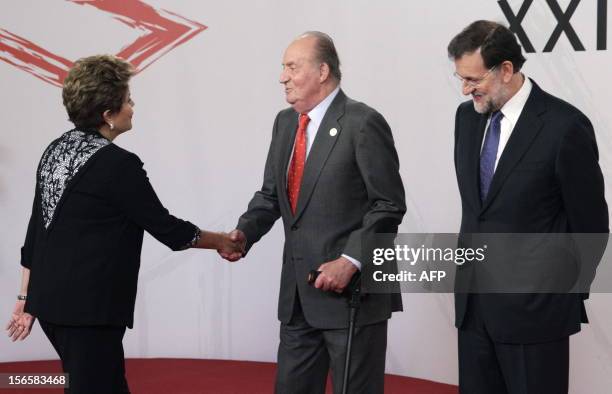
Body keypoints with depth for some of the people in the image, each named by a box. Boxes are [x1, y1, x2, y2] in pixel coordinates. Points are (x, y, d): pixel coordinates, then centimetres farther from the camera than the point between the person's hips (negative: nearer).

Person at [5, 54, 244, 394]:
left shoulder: (55, 150, 8)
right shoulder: (117, 164, -16)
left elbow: (36, 229, 12)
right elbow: (165, 227, -8)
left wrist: (27, 297, 18)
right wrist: (221, 241, 7)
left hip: (49, 300, 9)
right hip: (87, 308, -9)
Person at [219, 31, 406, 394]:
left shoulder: (362, 124, -12)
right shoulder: (285, 122, 10)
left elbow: (389, 205, -14)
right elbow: (271, 194, 17)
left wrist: (350, 261, -21)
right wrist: (245, 232, -2)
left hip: (352, 291, -7)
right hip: (298, 295, 7)